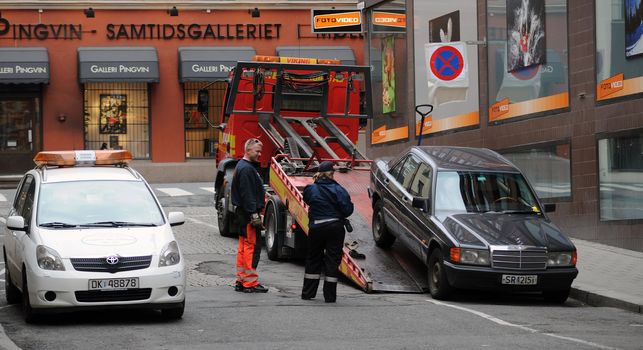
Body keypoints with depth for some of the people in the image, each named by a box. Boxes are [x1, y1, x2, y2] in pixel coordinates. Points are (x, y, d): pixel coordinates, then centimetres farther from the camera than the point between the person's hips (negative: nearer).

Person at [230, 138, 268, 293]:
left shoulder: (243, 166, 18)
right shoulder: (246, 169, -16)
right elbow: (247, 194, -22)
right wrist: (254, 215, -23)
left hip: (244, 212, 11)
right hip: (248, 213, -11)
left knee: (244, 247, 14)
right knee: (252, 247, -9)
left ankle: (241, 281, 20)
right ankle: (250, 282, -7)